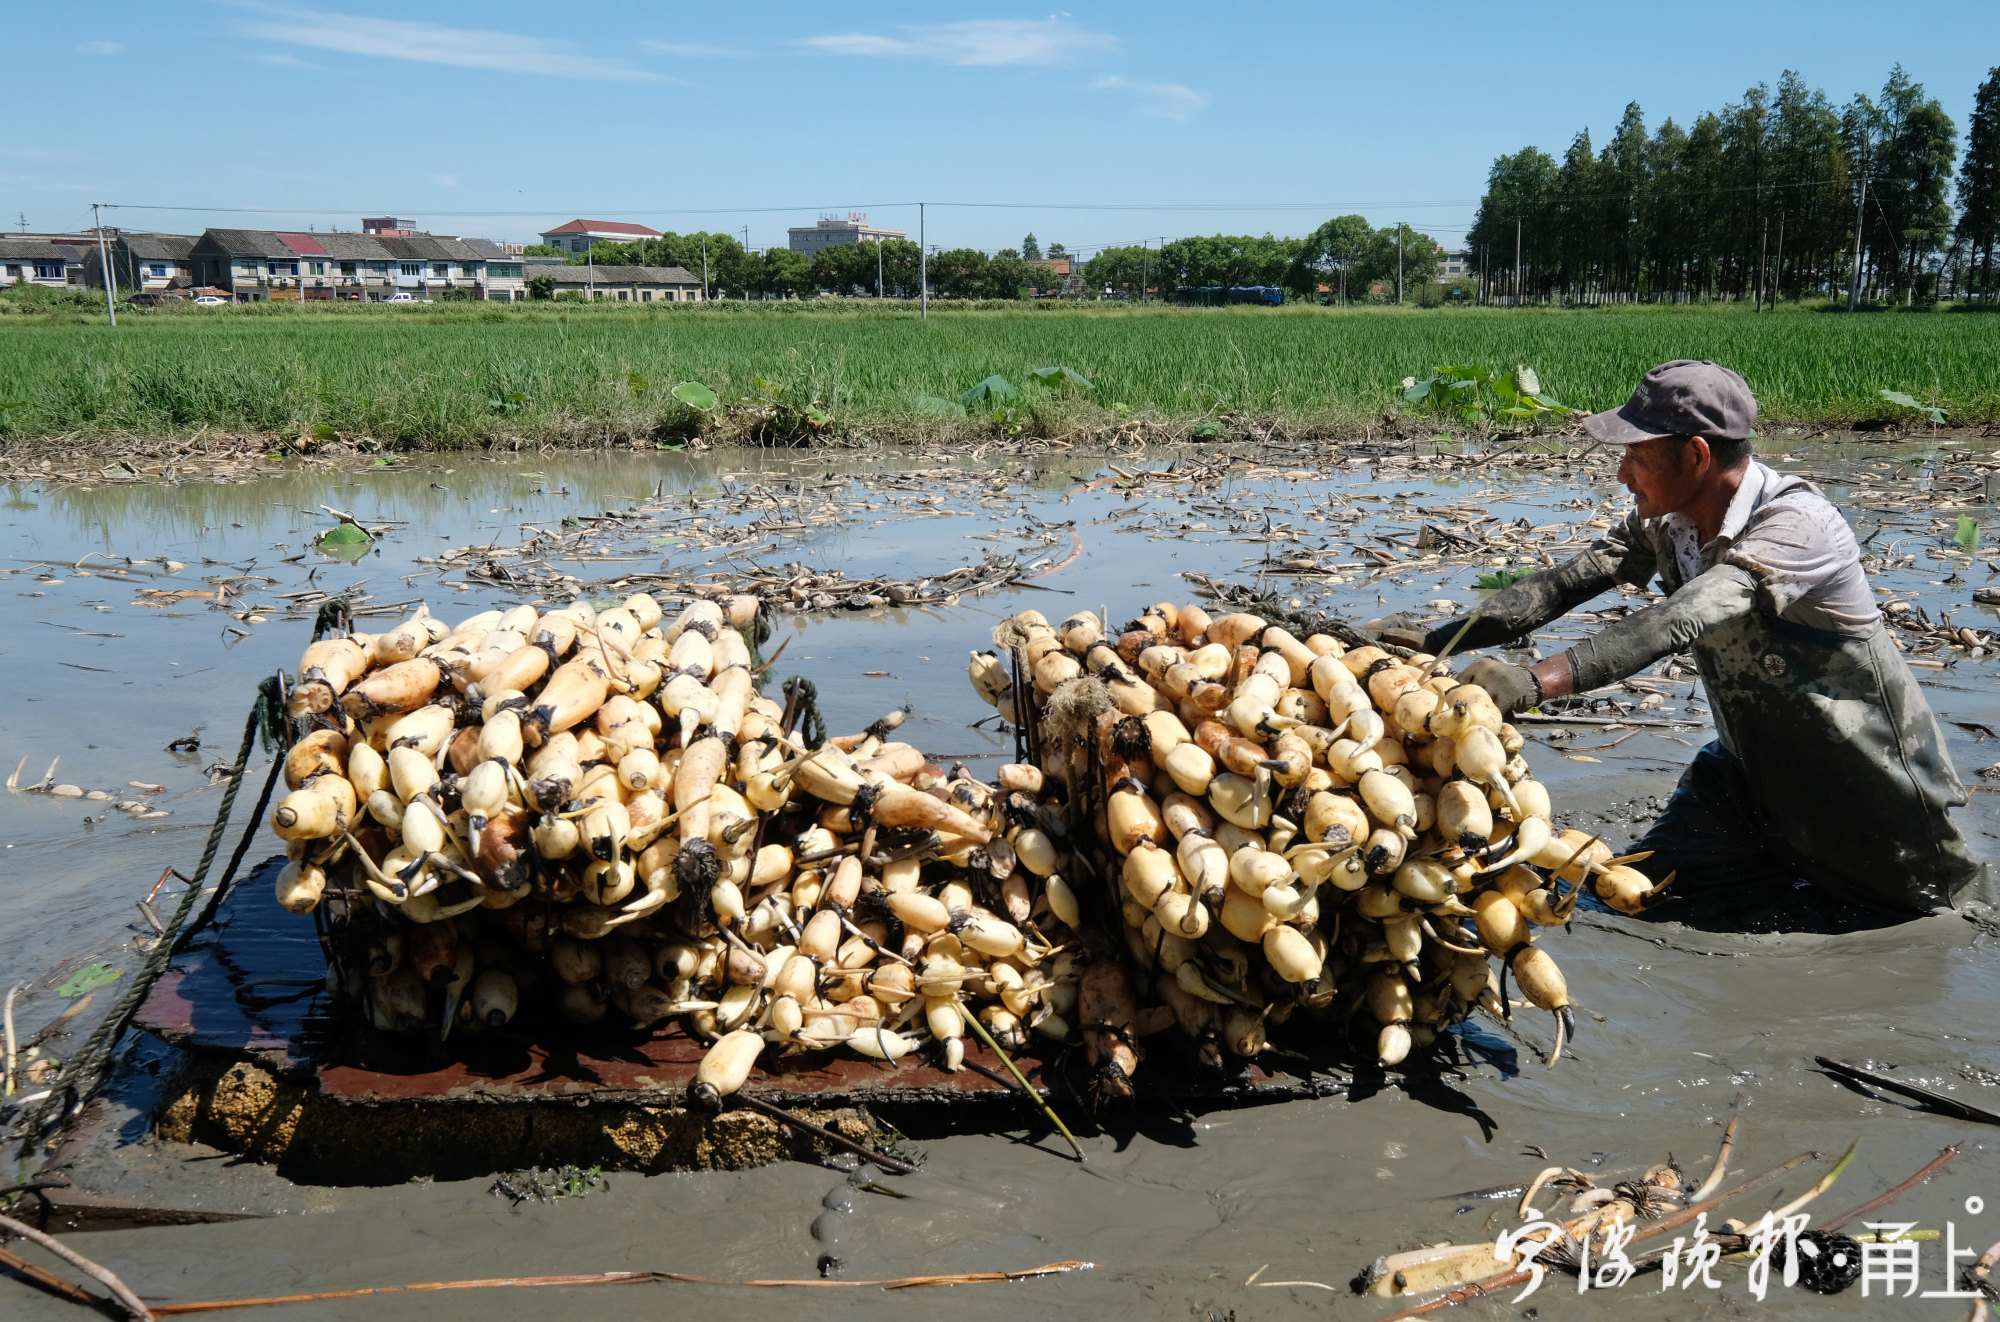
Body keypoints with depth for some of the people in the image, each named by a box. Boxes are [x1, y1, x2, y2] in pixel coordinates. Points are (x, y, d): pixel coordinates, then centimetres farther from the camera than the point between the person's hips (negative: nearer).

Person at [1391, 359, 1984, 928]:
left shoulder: (1795, 524, -32)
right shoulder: (1663, 520, -7)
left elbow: (1677, 623, -46)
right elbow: (1566, 583, -11)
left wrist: (1535, 680, -59)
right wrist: (1435, 642, -23)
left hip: (1862, 778, -6)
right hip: (1749, 764, 7)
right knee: (1643, 894, 3)